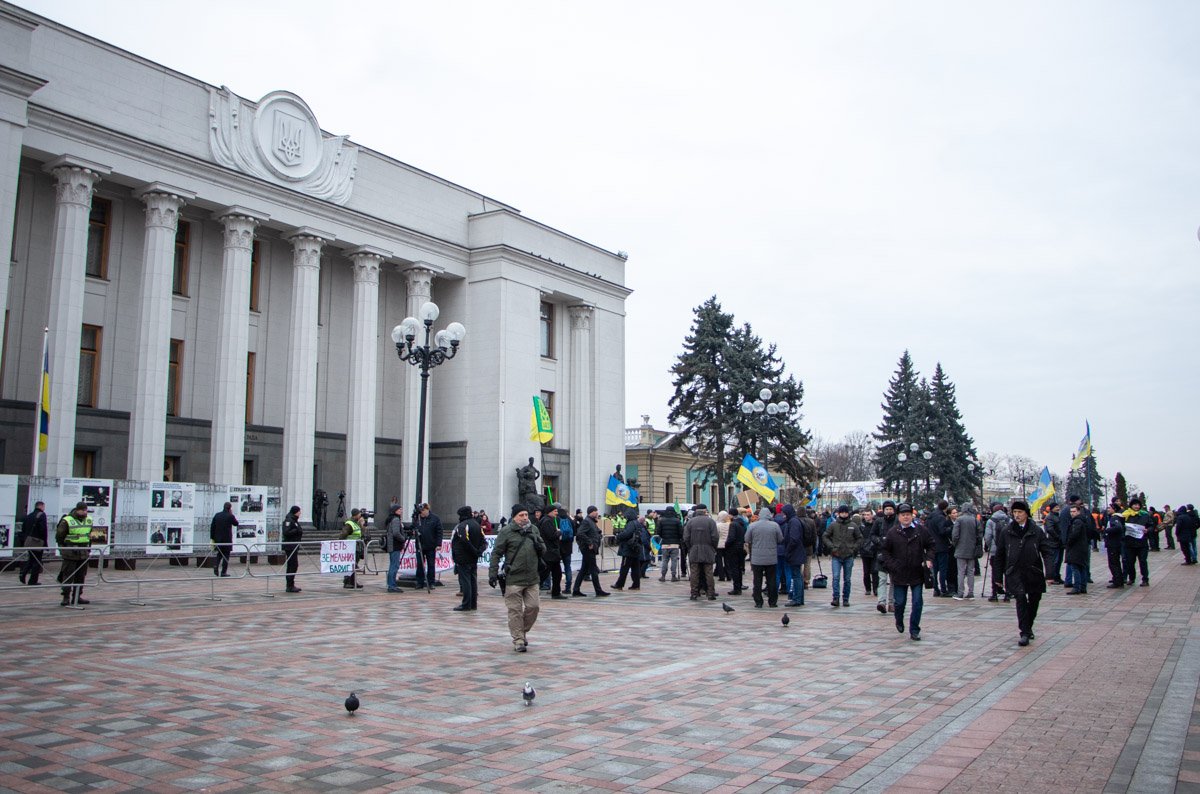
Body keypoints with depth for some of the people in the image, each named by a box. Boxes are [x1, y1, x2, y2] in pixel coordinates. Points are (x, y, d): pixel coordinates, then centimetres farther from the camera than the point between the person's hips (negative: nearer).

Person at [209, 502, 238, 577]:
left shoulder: (217, 515, 5)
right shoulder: (230, 516, -10)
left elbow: (212, 527, 6)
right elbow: (236, 523, 7)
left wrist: (212, 538, 11)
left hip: (218, 539, 5)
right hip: (227, 539, -5)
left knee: (219, 554, 20)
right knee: (226, 555, 3)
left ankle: (215, 566, -1)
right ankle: (223, 572, 1)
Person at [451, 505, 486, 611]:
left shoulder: (462, 526, -15)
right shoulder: (477, 525, 12)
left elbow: (465, 541, -23)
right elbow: (484, 541, 8)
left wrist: (475, 551, -15)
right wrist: (479, 551, -4)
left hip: (463, 559, -8)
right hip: (474, 559, 8)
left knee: (465, 581, -5)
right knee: (473, 581, 12)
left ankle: (466, 605, -4)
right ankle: (473, 604, 17)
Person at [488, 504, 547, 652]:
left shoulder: (534, 530, 12)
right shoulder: (506, 531, -4)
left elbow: (543, 551, 21)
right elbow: (496, 553, -4)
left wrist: (538, 545, -3)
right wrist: (493, 573, -9)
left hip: (533, 578, 5)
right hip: (514, 579, -5)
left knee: (533, 606, 6)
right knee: (515, 610, 0)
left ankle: (523, 632, 29)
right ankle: (518, 640, 9)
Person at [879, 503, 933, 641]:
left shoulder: (921, 531, 1)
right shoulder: (892, 533, -1)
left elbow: (930, 546, 10)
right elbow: (885, 551, 5)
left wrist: (929, 559, -5)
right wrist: (891, 565, -7)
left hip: (917, 574, 0)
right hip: (899, 574, 0)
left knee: (917, 603, -1)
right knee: (900, 602, 8)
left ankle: (914, 630, 10)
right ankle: (899, 622, 37)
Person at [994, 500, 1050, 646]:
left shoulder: (1037, 531, 0)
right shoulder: (1006, 532, 2)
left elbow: (1046, 552, -2)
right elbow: (999, 554, 9)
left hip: (1034, 573, 1)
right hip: (1015, 573, -1)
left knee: (1034, 601, 12)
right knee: (1021, 600, -15)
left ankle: (1028, 627, 35)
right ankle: (1024, 634, -13)